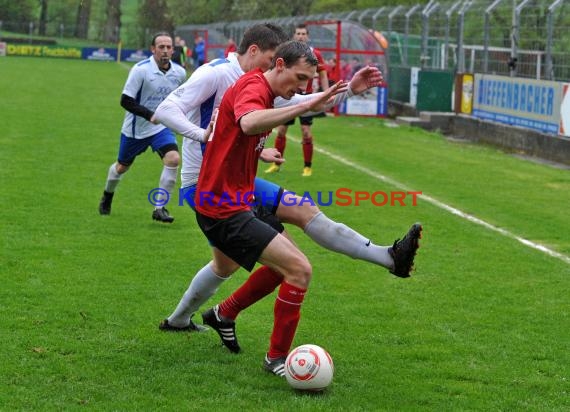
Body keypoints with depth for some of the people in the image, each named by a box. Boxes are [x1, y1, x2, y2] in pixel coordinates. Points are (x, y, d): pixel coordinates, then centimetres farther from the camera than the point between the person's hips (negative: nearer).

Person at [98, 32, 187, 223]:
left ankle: (160, 208, -14)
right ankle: (107, 196, 47)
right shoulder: (140, 70, -20)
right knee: (122, 166, 15)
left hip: (161, 128, 3)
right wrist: (150, 115, -30)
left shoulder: (179, 73, -6)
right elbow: (125, 101, -21)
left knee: (173, 158, -23)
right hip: (135, 128, -2)